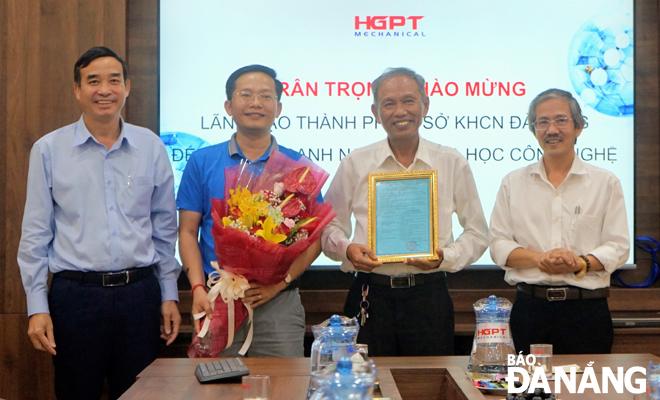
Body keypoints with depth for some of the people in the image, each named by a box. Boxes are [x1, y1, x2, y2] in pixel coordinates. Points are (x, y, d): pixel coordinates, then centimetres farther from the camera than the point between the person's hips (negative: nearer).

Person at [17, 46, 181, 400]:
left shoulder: (151, 148, 6)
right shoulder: (48, 150, 2)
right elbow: (35, 235, 3)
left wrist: (169, 295, 9)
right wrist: (37, 307, -2)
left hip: (139, 293, 2)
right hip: (75, 294, -1)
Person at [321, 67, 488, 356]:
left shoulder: (453, 164, 6)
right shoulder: (354, 165, 6)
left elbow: (477, 232, 10)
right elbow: (330, 225, 13)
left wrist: (446, 257, -8)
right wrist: (346, 249, -8)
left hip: (429, 296, 0)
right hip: (370, 296, 0)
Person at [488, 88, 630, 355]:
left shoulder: (605, 183, 8)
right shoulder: (513, 183, 11)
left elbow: (618, 247, 3)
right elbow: (498, 245, 5)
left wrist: (580, 263, -15)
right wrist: (539, 258, -12)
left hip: (587, 310, -1)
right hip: (530, 309, 1)